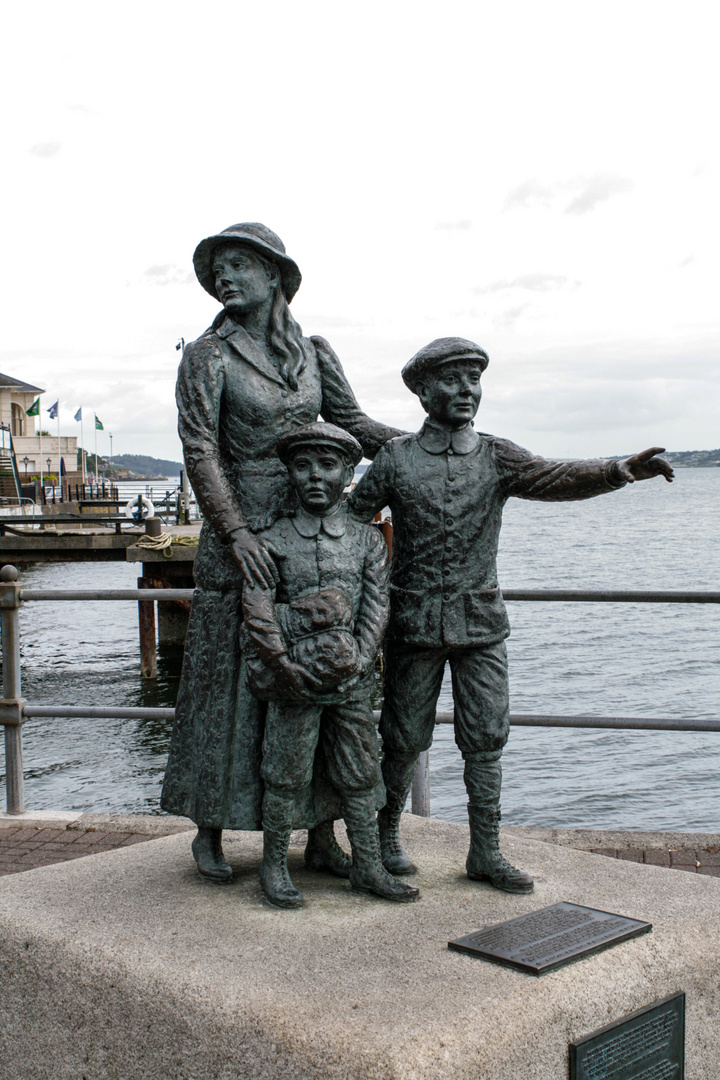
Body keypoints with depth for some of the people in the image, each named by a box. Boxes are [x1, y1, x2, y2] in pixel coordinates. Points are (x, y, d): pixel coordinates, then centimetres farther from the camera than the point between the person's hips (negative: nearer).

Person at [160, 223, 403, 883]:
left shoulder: (315, 355, 10)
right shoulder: (208, 356, -2)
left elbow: (353, 425, 13)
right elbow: (200, 451, -10)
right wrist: (236, 533, -21)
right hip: (240, 537, -4)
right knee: (229, 679, 3)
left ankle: (321, 837, 16)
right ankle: (210, 829, 21)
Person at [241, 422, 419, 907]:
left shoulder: (368, 540, 5)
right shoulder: (273, 541, -1)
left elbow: (377, 608, -1)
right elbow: (257, 614, -6)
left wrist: (355, 659, -13)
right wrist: (285, 666, -12)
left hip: (353, 684, 2)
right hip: (296, 684, -2)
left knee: (360, 775, 10)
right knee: (287, 777, 4)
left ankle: (369, 867, 22)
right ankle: (274, 867, 19)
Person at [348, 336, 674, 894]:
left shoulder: (496, 457, 2)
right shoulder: (395, 459, -2)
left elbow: (554, 477, -15)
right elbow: (349, 520, 6)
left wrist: (620, 470, -31)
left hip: (482, 622, 2)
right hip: (414, 622, -2)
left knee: (486, 739, 4)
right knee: (406, 737, 8)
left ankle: (485, 852, 16)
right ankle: (388, 833, 29)